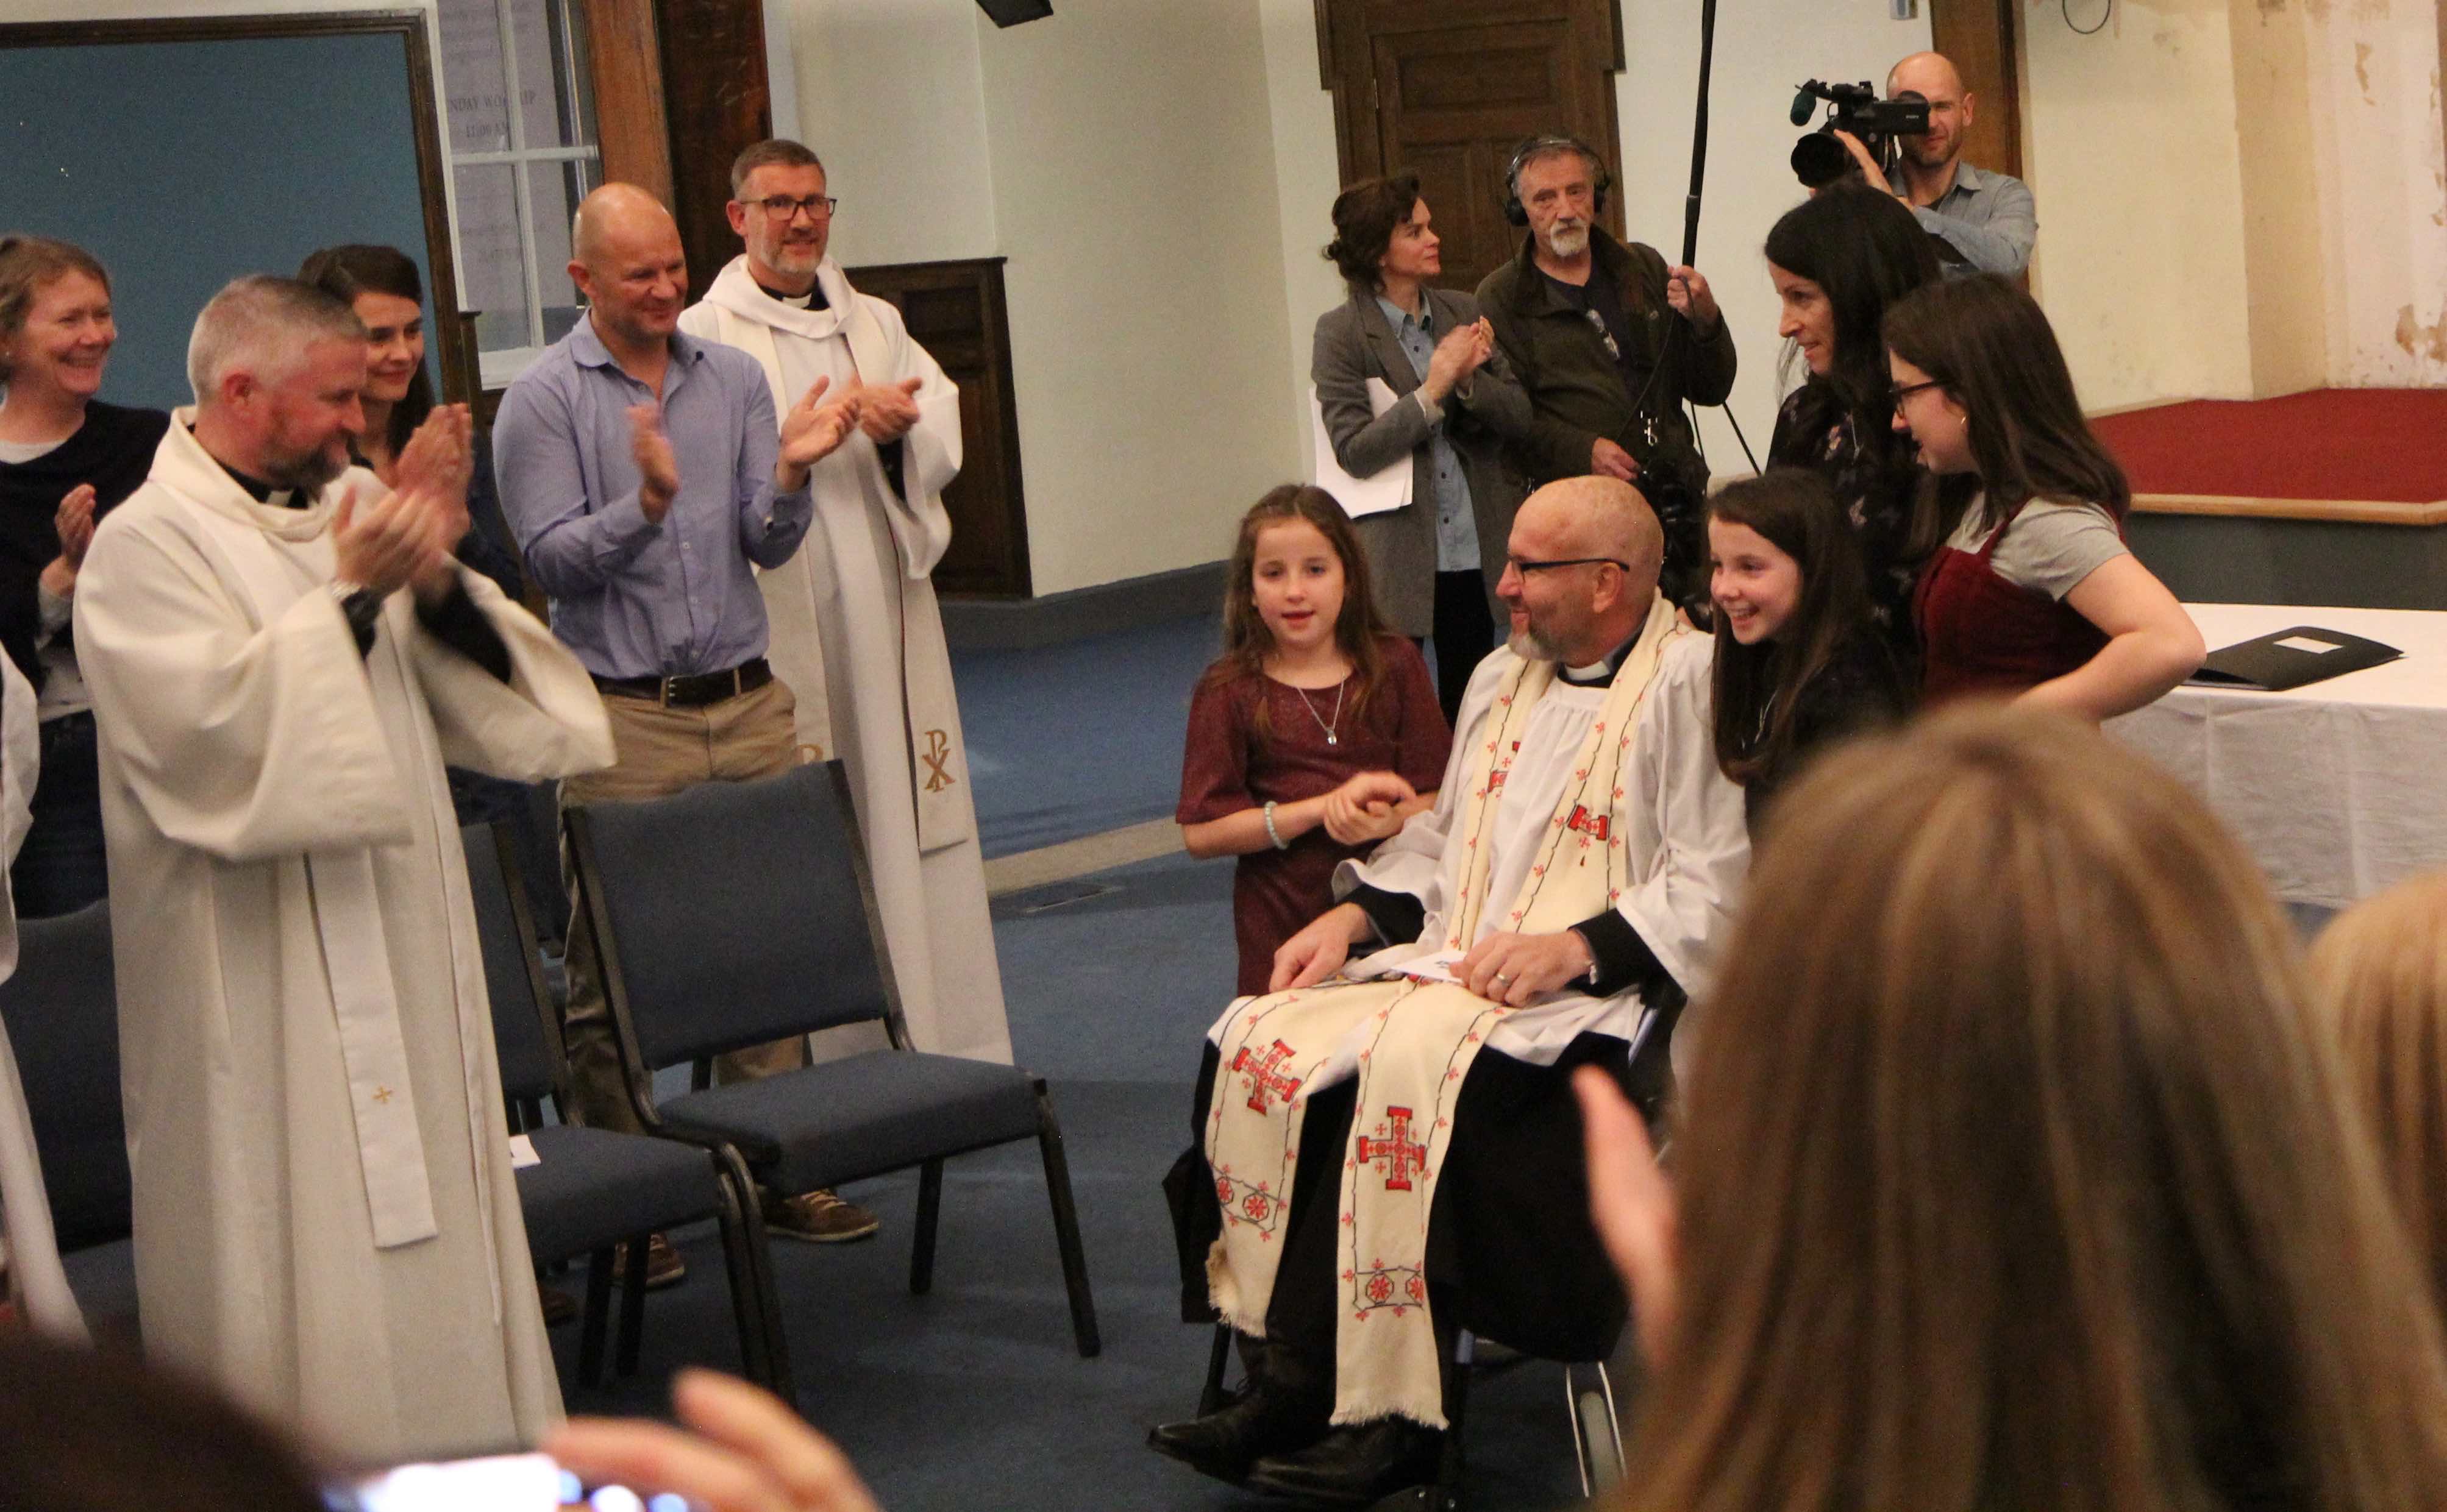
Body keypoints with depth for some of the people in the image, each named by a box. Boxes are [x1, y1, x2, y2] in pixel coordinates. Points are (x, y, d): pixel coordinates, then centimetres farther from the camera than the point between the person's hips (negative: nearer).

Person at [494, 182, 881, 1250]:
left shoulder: (733, 378, 10)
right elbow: (552, 561, -9)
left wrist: (789, 473, -15)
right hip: (622, 720, -4)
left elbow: (769, 547, 5)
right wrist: (648, 501, -24)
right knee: (613, 972, -1)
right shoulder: (542, 401, -1)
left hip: (748, 705, 4)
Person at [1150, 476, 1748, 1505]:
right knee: (1258, 1039, -16)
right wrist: (1352, 917, 10)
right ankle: (1286, 1383, -16)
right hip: (1448, 962, 8)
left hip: (1593, 991, -8)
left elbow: (1716, 887, -13)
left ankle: (1381, 1416, -25)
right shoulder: (1503, 679, 22)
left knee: (1409, 1066, -34)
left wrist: (1575, 947, -22)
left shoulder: (1689, 683, -5)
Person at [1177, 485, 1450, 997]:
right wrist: (1326, 806, -14)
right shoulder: (1229, 693, 0)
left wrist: (1386, 821, -21)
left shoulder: (1395, 667, 4)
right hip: (1282, 927, -1)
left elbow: (1439, 798, 1)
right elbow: (1200, 833, -7)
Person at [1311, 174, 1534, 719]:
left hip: (1476, 547, 5)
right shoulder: (1341, 333, -6)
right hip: (1396, 558, -5)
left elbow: (1520, 417, 4)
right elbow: (1355, 449, -14)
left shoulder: (1462, 313, 8)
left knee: (1471, 710, 11)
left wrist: (1469, 378, -14)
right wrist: (1433, 390, -19)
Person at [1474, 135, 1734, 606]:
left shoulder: (1644, 268, 17)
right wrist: (1582, 451, -18)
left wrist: (1704, 319, -5)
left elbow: (1710, 389, 14)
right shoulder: (1501, 297, 5)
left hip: (1678, 505, 4)